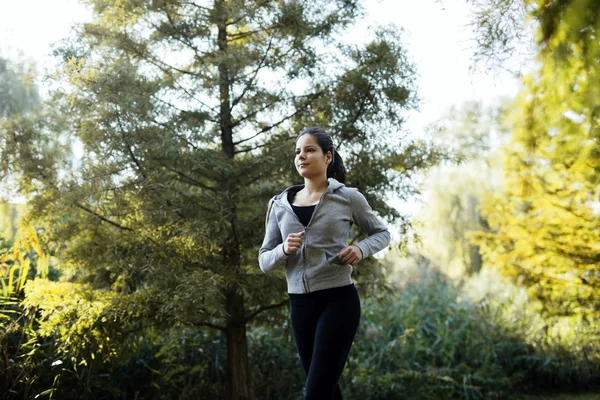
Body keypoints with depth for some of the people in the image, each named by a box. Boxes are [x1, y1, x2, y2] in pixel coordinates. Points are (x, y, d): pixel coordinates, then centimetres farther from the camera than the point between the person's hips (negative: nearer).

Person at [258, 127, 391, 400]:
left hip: (338, 300, -4)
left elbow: (381, 233, 11)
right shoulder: (280, 204, 7)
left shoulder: (348, 197, -2)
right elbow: (264, 261, 8)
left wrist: (361, 249, -11)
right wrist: (284, 250, -14)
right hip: (299, 304, 5)